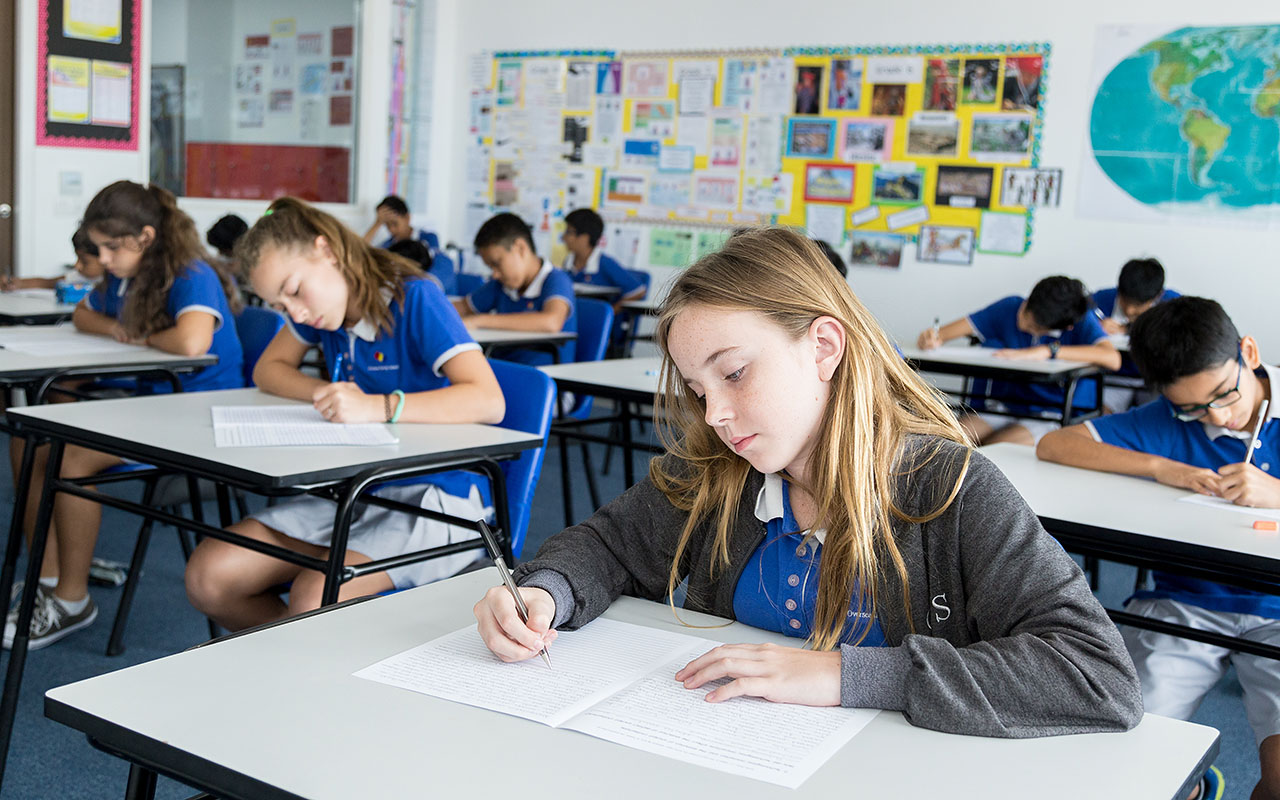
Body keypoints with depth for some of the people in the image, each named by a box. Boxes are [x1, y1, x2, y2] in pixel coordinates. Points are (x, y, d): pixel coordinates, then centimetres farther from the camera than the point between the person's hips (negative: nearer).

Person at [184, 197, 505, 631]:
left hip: (436, 497, -7)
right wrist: (326, 393, -3)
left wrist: (378, 407, -34)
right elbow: (268, 369, 18)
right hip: (354, 492, 8)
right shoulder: (321, 303, 8)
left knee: (312, 598, -32)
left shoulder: (414, 299, -14)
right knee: (207, 577, -10)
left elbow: (488, 401, -24)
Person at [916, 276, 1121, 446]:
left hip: (1051, 416, -4)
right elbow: (964, 326, 2)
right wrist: (935, 336, -22)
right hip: (1003, 407, 4)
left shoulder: (1082, 322, -10)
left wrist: (1048, 351, -32)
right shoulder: (1011, 307, 0)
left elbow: (1112, 359, -28)